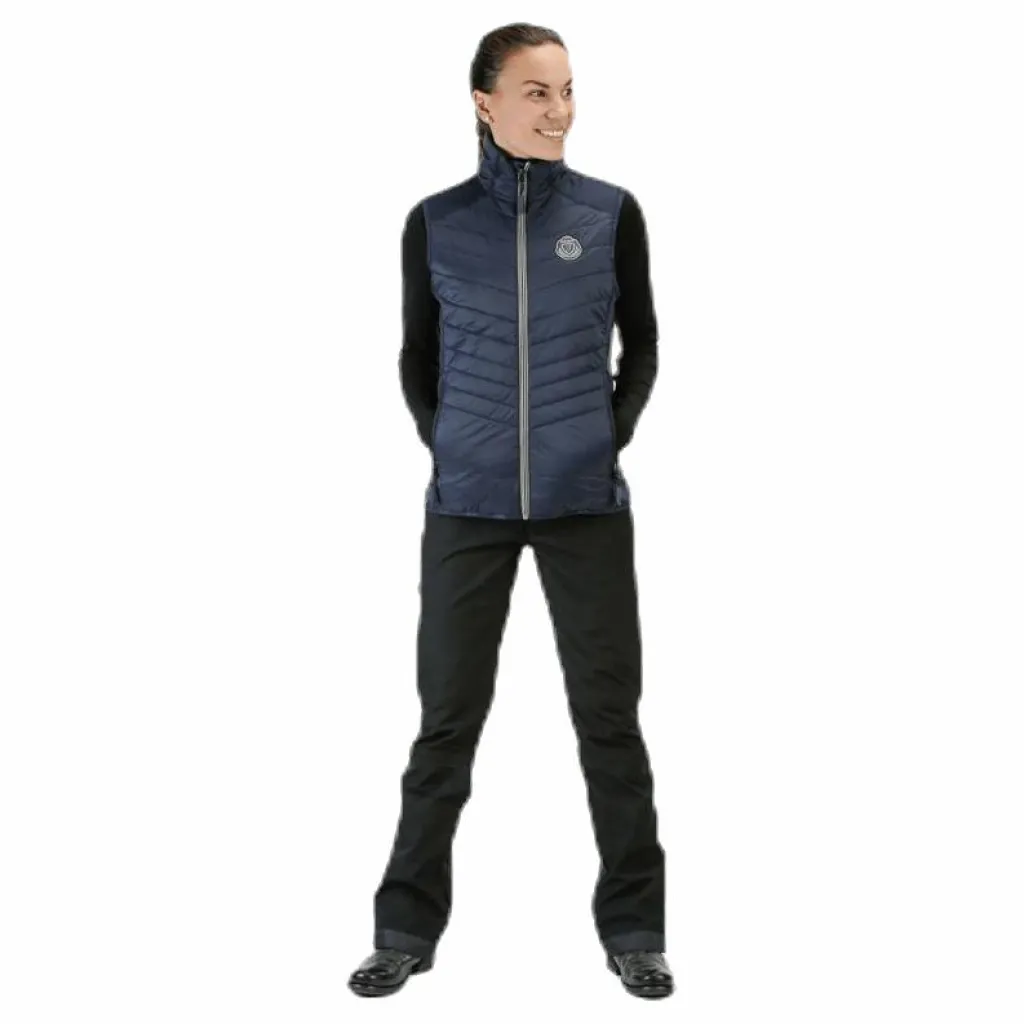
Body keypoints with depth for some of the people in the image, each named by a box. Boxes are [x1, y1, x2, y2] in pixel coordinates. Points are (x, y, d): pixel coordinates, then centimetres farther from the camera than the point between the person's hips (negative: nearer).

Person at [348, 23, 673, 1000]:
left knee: (607, 713, 5)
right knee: (448, 718, 7)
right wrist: (446, 448, 2)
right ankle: (407, 928, 20)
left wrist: (611, 439, 1)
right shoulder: (435, 223, 1)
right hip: (468, 506, 0)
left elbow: (640, 344, 11)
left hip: (586, 503, 0)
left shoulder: (611, 212, 1)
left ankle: (633, 928, 19)